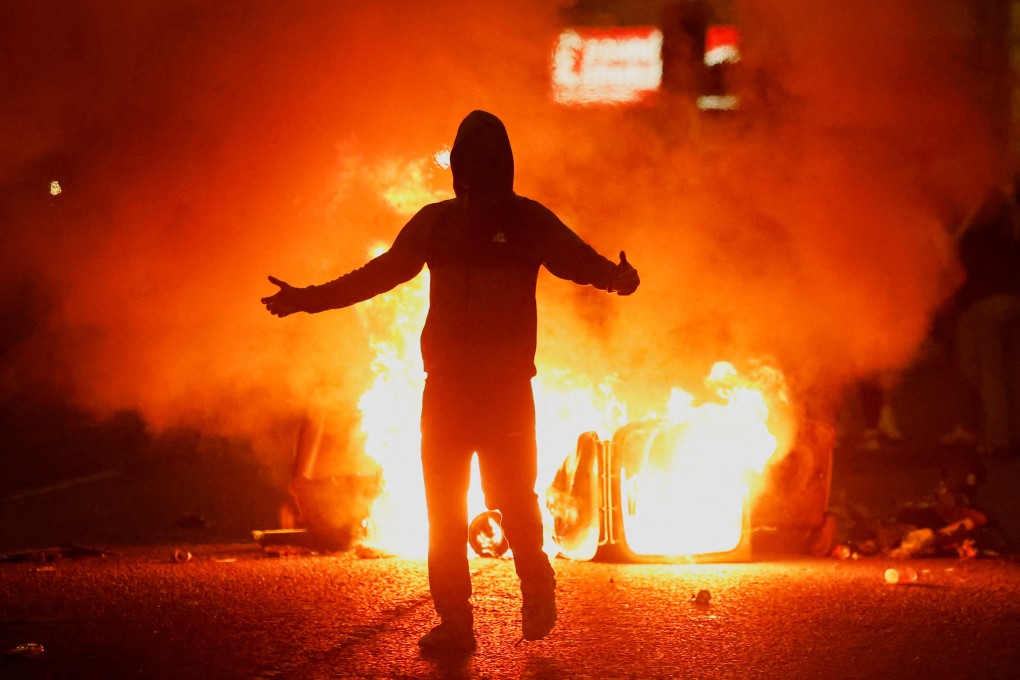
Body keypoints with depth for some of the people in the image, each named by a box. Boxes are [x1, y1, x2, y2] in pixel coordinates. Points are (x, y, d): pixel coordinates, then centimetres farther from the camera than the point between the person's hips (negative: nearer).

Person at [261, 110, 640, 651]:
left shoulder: (528, 221, 2)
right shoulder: (436, 223, 11)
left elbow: (579, 261, -9)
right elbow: (380, 273, 17)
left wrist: (616, 278, -32)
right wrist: (309, 298, 14)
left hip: (508, 387, -3)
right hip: (446, 384, 3)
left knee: (513, 497, -5)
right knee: (444, 506, 0)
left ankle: (537, 590, 20)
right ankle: (454, 620, 4)